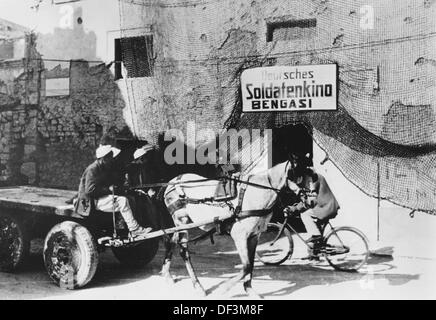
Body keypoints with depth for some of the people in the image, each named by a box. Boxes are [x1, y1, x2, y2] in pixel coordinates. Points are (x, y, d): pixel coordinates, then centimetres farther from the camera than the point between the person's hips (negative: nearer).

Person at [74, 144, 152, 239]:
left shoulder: (106, 168, 15)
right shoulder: (92, 170, -14)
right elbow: (90, 190, -23)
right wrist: (108, 189, -20)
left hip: (104, 197, 9)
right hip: (94, 201, -9)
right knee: (122, 201, -29)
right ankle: (134, 230, -27)